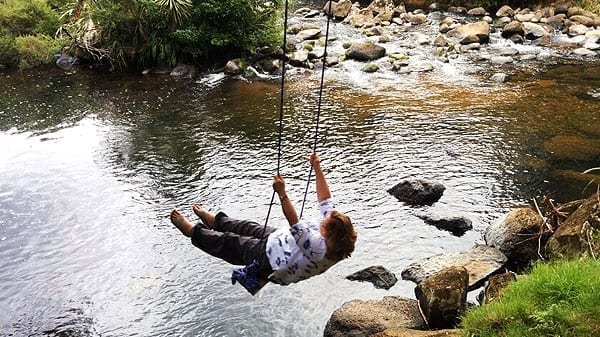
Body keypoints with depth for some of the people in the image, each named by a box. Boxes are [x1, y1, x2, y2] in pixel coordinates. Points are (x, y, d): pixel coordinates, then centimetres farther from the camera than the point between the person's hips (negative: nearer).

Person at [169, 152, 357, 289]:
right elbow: (325, 201, -12)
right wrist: (317, 169, -13)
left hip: (271, 262, -8)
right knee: (249, 228, 23)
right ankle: (215, 220, 49)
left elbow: (295, 224, -46)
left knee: (230, 242, 6)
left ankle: (193, 231, 27)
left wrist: (282, 194, -52)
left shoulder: (318, 247, -41)